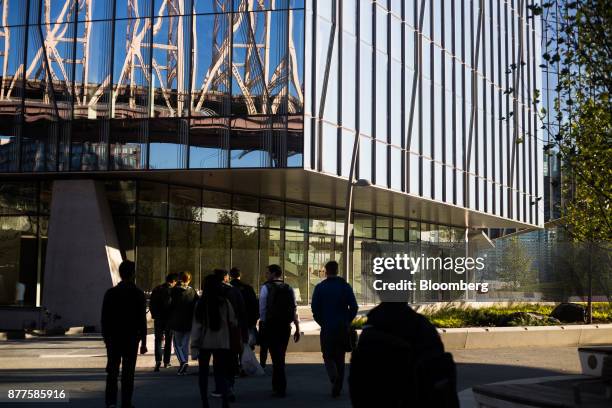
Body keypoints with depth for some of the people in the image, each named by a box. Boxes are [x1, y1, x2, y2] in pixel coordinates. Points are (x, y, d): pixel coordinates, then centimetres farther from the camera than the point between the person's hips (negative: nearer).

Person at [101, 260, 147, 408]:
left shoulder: (110, 293, 0)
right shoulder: (138, 294, -5)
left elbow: (104, 318, 2)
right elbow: (142, 320, -5)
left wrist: (106, 337, 11)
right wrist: (143, 342, -1)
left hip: (113, 339, 2)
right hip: (132, 340, -1)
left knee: (112, 371, 7)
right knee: (128, 373, 4)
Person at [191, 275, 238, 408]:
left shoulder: (201, 303, -8)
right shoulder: (225, 302, -6)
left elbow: (196, 325, -9)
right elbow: (233, 322, 1)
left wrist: (194, 345, -7)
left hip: (204, 343, 0)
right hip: (221, 343, 1)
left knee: (203, 372, 15)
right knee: (221, 373, 6)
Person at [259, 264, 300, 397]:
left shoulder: (266, 287, -5)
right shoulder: (289, 289, 7)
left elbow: (262, 308, -7)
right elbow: (294, 310, 4)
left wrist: (262, 325, 3)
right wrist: (297, 328, 7)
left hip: (271, 325, -4)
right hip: (286, 326, 4)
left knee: (276, 357, 0)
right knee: (280, 356, 17)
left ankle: (281, 389, -1)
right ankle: (277, 385, 28)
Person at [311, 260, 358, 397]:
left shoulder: (320, 288, -3)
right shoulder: (346, 287, 1)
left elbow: (314, 308, -4)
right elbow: (354, 307, -2)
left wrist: (322, 322, 9)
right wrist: (347, 321, 11)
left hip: (327, 328, -2)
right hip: (343, 328, 2)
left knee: (328, 356, 9)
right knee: (340, 358, 11)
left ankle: (334, 377, -18)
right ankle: (338, 387, 12)